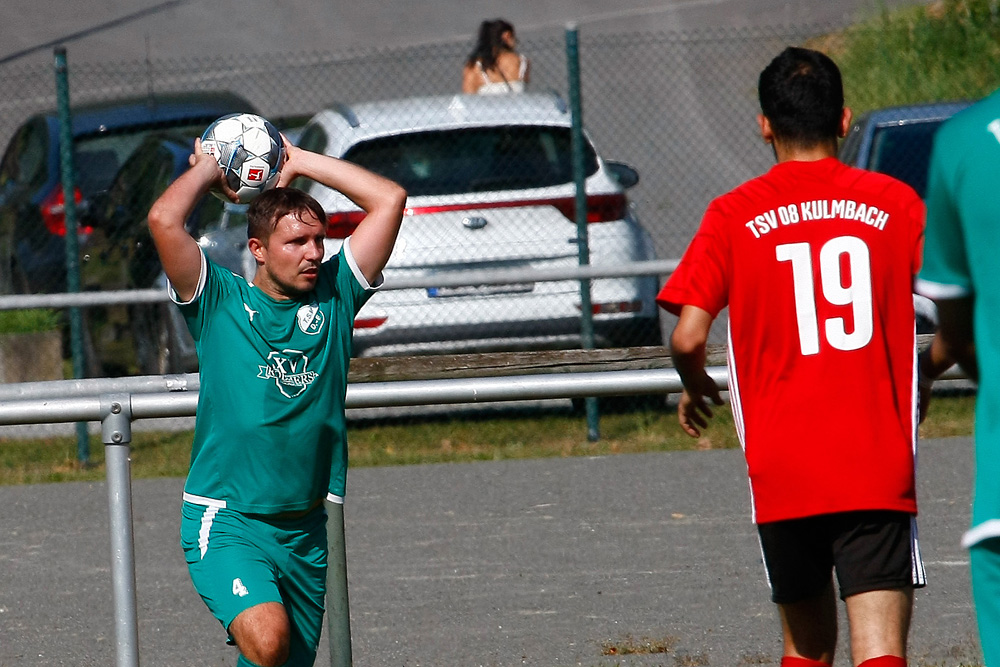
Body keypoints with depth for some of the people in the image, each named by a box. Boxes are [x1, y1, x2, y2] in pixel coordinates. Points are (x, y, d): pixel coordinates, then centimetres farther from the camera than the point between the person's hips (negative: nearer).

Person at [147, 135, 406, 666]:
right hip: (225, 521, -5)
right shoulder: (220, 301, 0)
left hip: (305, 529, 5)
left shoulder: (333, 296, 9)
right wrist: (209, 168, 3)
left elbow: (389, 199, 4)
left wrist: (299, 162, 8)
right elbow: (164, 219, -15)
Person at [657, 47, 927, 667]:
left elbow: (688, 338, -5)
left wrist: (697, 388, 18)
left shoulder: (734, 215, 1)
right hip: (878, 470, -1)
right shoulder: (896, 203, 2)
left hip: (782, 472, 1)